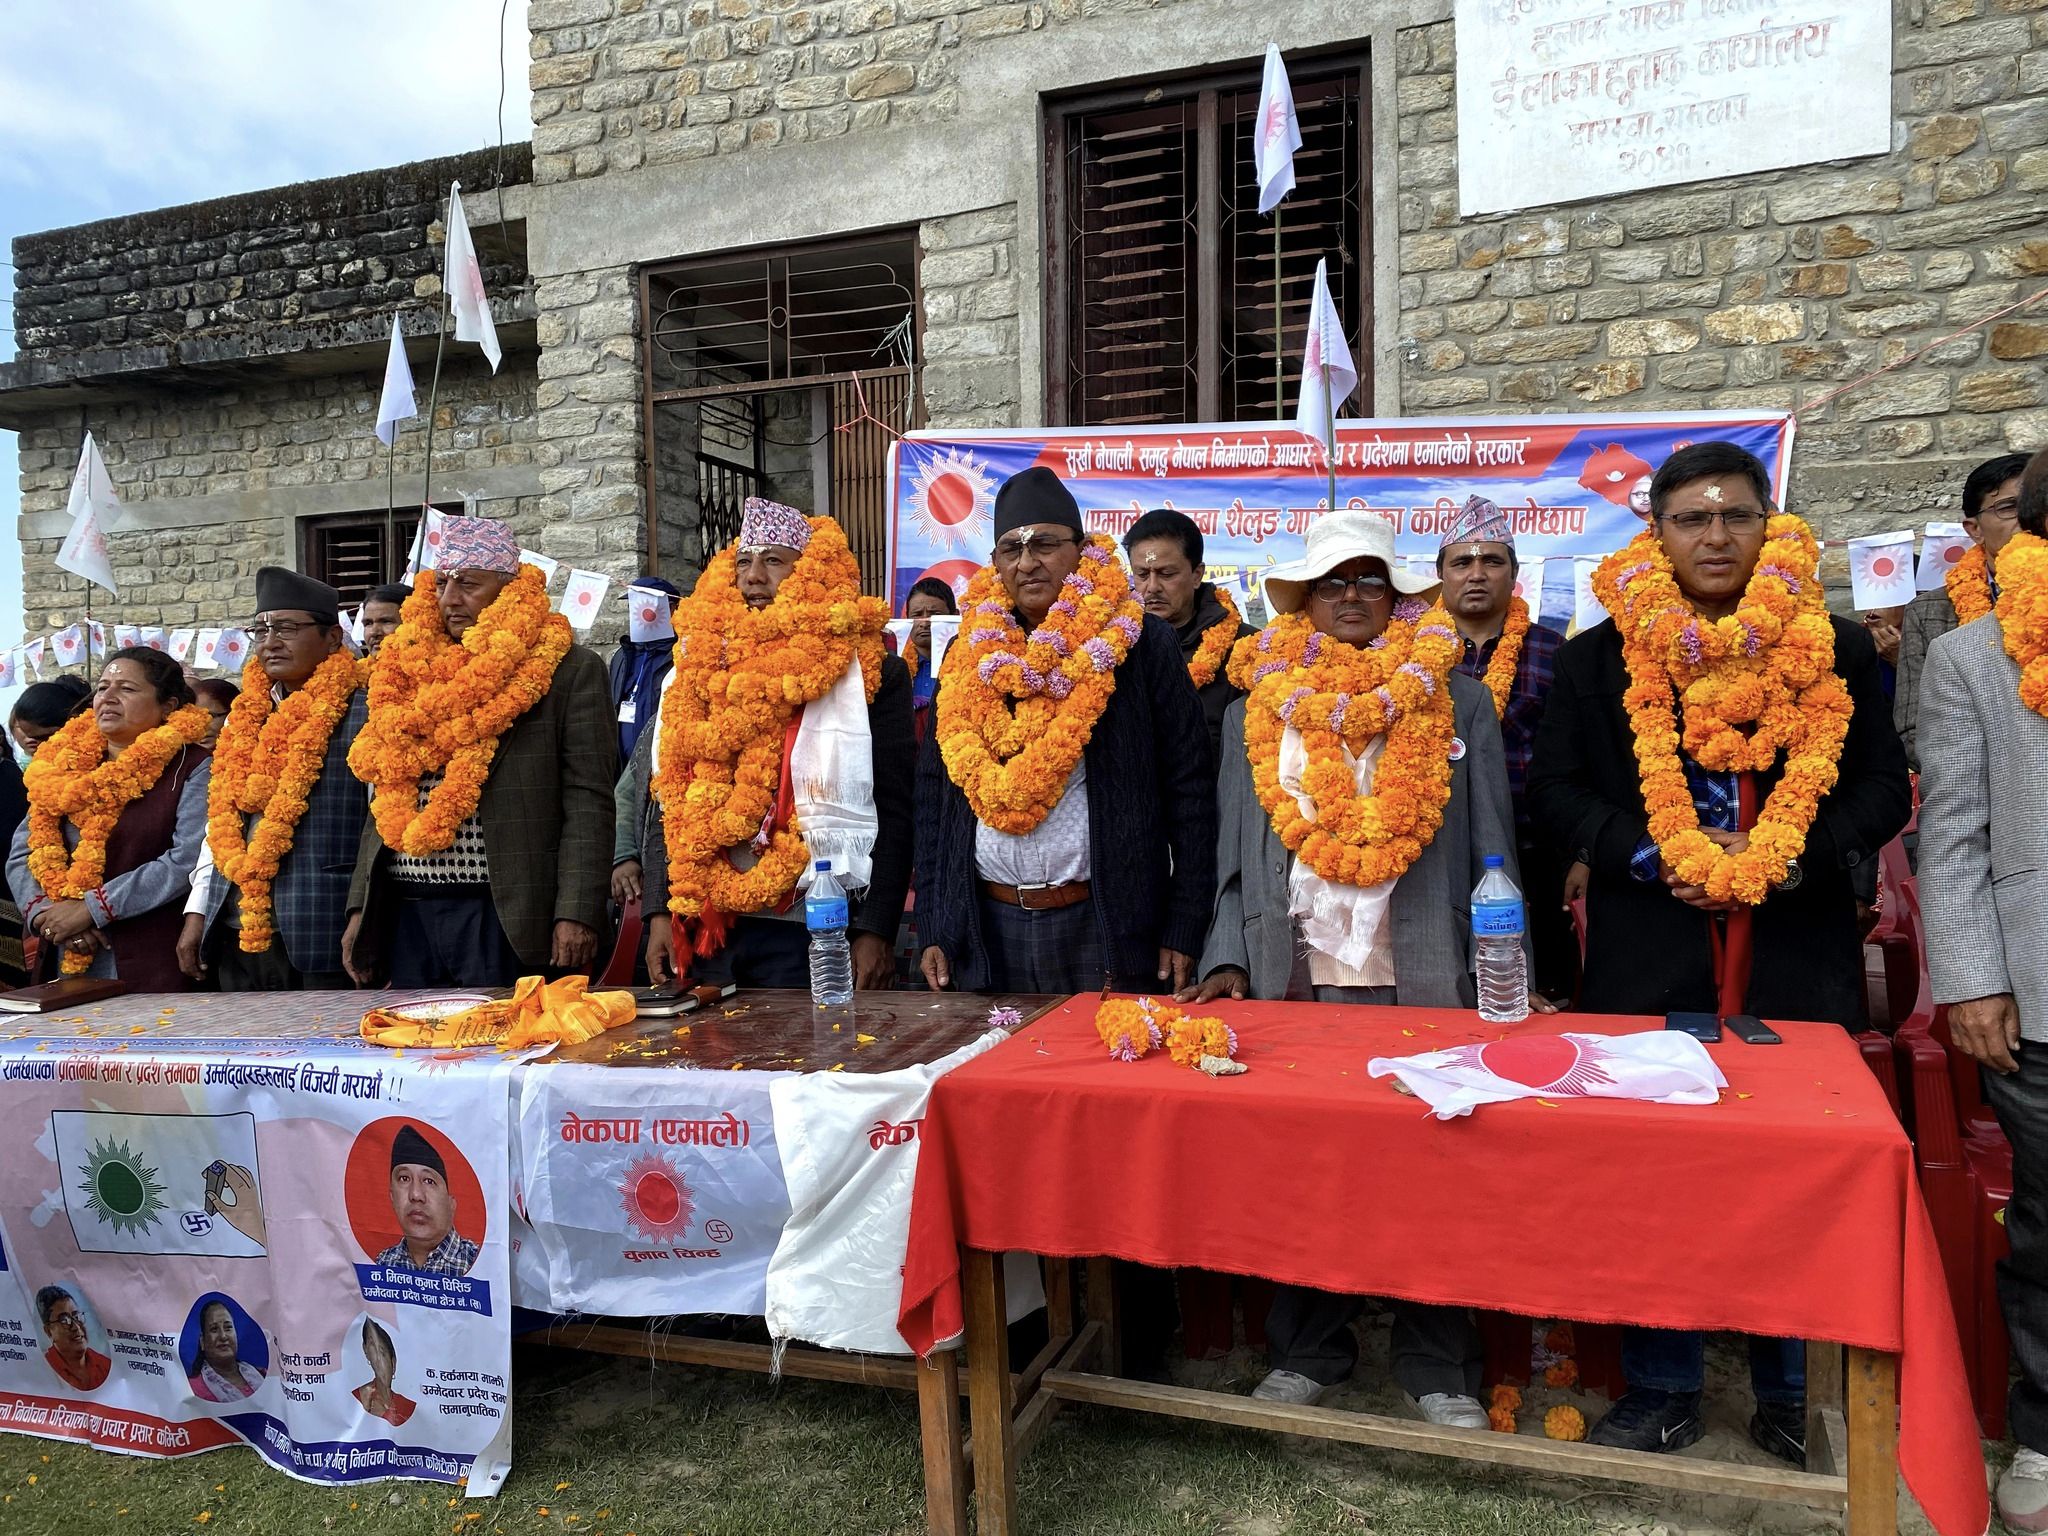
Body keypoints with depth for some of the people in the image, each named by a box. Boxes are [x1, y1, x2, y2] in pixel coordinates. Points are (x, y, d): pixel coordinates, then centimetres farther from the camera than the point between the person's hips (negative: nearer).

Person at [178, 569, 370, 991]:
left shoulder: (362, 714, -5)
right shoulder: (243, 716, 15)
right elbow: (218, 821, 19)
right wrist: (197, 914, 15)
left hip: (319, 939, -6)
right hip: (232, 936, 6)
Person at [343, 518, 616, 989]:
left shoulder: (569, 671, -2)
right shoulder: (407, 674, 16)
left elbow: (587, 803, -9)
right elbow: (386, 802, 20)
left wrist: (577, 914, -16)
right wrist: (360, 908, 15)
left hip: (505, 917, -6)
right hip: (404, 913, 6)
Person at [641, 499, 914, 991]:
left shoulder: (871, 674, -3)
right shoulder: (699, 672, 11)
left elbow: (893, 813, -6)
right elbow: (670, 803, 14)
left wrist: (877, 931, -12)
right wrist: (660, 911, 6)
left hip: (816, 933, -4)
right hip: (705, 933, 5)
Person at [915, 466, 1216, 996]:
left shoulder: (1142, 645, -3)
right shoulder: (968, 655, 9)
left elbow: (1189, 787, -4)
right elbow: (933, 791, 11)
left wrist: (1183, 930, -7)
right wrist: (933, 929, 6)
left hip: (1105, 927, -3)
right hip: (986, 928, 4)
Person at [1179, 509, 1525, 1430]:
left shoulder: (1459, 704, 5)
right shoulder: (1254, 711, 9)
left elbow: (1492, 857, 3)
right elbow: (1236, 859, 9)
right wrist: (1229, 959, -2)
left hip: (1423, 982, -1)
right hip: (1294, 981, 2)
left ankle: (1438, 1368, 23)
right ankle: (1308, 1350, 26)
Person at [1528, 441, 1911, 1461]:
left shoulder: (1835, 651, 6)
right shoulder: (1599, 657, 4)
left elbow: (1884, 787, 6)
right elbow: (1554, 789, 2)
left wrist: (1793, 856, -12)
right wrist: (1654, 856, -13)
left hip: (1796, 960, 1)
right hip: (1650, 959, 0)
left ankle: (1793, 1398, 27)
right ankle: (1662, 1393, 23)